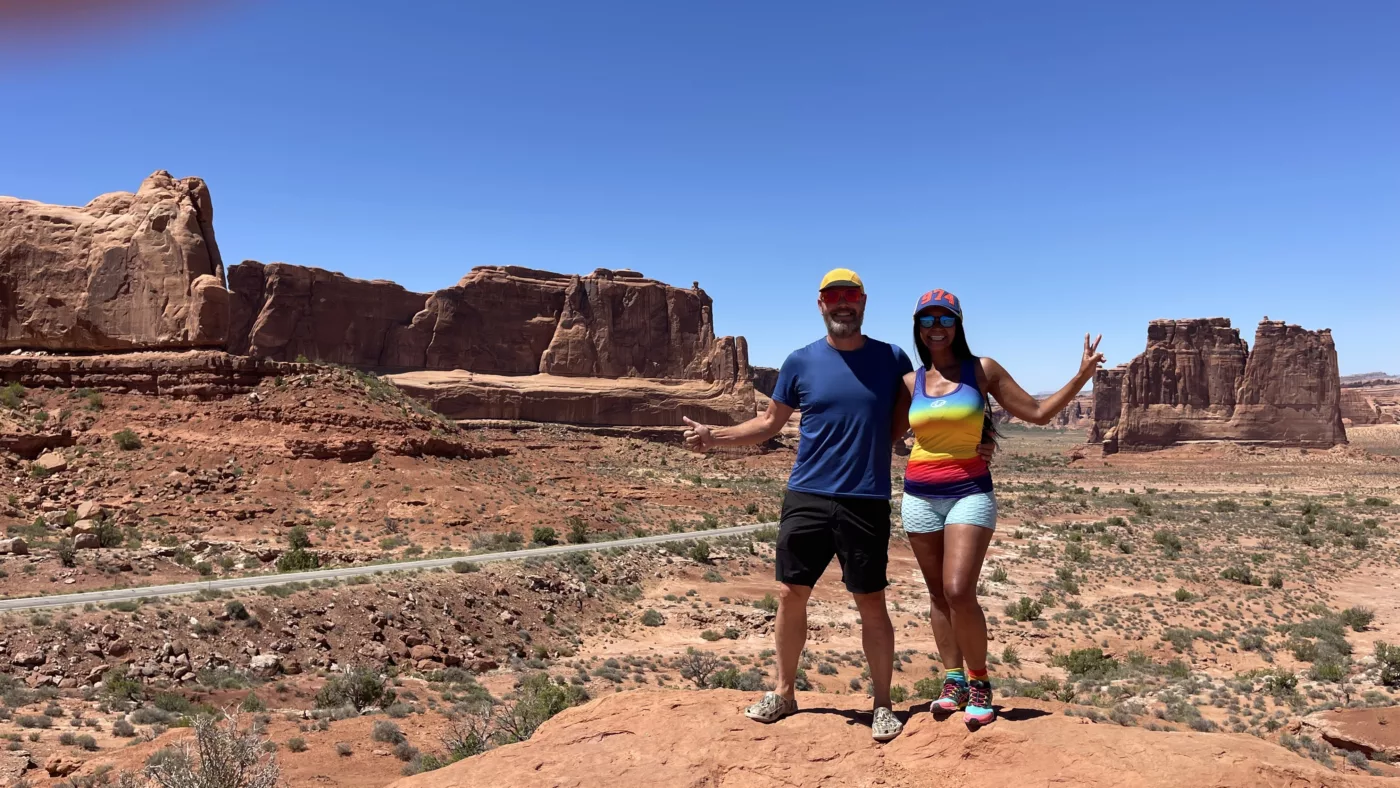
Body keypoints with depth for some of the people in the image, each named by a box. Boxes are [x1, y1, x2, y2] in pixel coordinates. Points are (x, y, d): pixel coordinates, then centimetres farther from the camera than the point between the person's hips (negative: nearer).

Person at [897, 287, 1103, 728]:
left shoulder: (983, 370, 0)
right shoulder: (911, 382, 7)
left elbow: (1038, 413, 2)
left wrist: (1081, 377, -8)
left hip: (970, 493, -3)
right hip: (920, 495, 3)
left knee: (960, 592, -14)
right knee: (938, 594, 7)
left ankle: (979, 682, 5)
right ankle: (953, 680, 20)